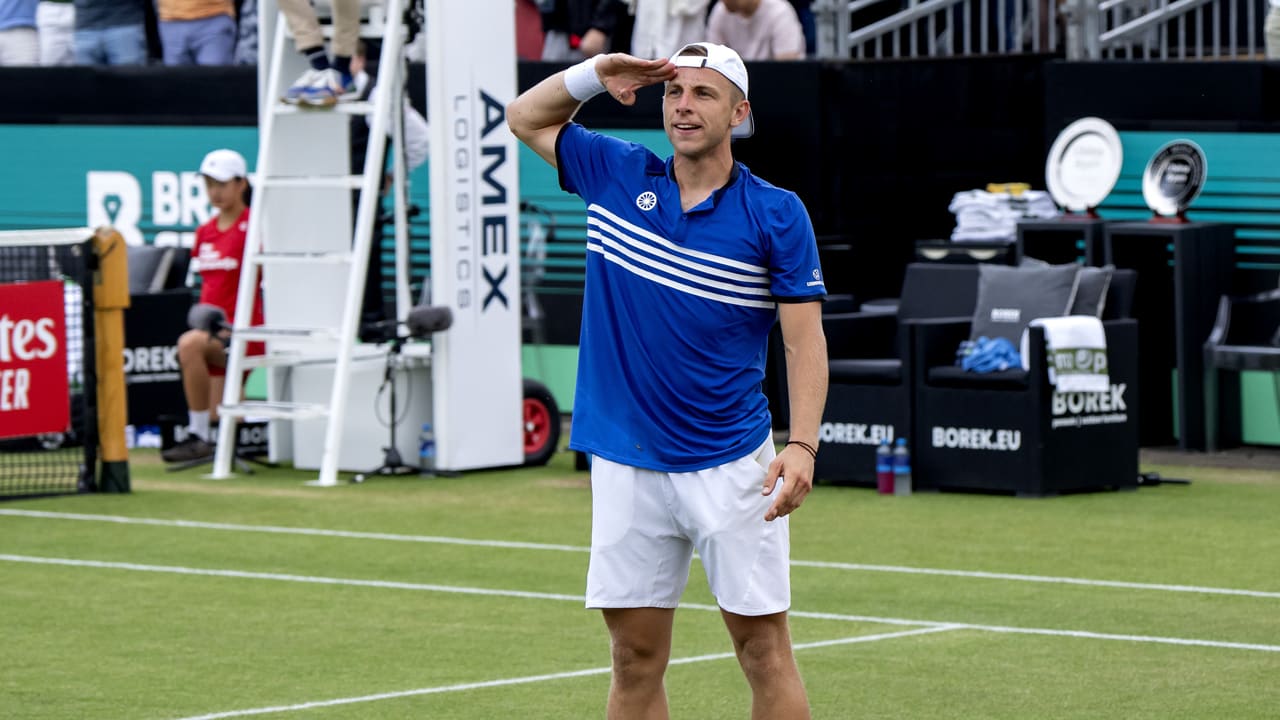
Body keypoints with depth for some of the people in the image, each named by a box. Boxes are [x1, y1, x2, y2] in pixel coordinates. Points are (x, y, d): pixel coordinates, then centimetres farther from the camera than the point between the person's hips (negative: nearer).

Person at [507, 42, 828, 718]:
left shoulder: (777, 214, -4)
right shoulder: (617, 176, 5)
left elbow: (805, 339, -6)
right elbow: (526, 118, 20)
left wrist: (802, 445, -20)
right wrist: (595, 72, 1)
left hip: (731, 465, -3)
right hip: (626, 467, 3)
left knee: (764, 651, 0)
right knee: (636, 659, 6)